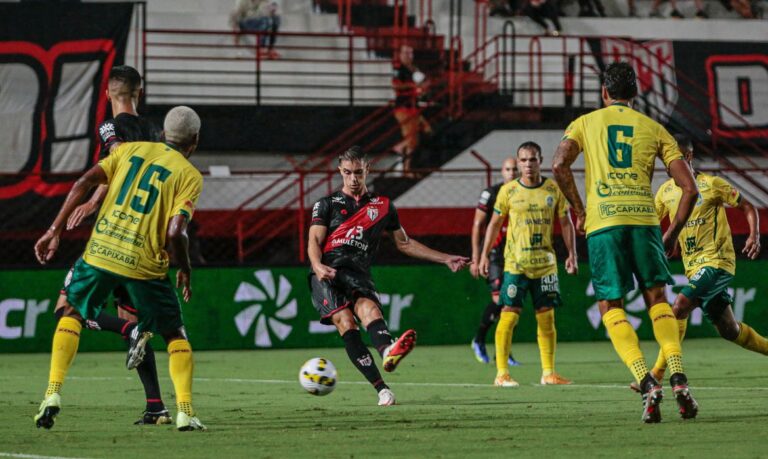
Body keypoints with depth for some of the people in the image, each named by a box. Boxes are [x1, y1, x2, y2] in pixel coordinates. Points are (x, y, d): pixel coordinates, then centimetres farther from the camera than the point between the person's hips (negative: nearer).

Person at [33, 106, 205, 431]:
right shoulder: (190, 175, 3)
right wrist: (185, 271, 6)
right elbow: (175, 232, -10)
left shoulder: (130, 150, 14)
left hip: (100, 251, 2)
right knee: (175, 334, 14)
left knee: (71, 314, 23)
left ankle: (53, 394, 8)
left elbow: (85, 182, 2)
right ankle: (185, 411, 1)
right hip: (144, 264, -2)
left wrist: (55, 231, 4)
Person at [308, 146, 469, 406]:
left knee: (369, 308, -31)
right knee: (345, 322, -26)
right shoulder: (327, 204, 15)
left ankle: (388, 352, -64)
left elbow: (404, 243, 30)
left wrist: (445, 259, 26)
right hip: (327, 274, -2)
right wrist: (318, 266, -18)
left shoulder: (382, 206, 22)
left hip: (358, 274, 2)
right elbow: (314, 241, 4)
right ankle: (381, 389, -37)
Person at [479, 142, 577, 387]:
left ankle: (548, 372, 10)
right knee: (509, 314, -9)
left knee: (547, 316, 3)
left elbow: (566, 223, 9)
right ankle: (501, 373, -5)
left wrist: (571, 254, 1)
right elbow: (495, 223, 9)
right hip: (515, 263, -2)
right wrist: (484, 255, 4)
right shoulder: (508, 191, 1)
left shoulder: (554, 189, 4)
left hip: (545, 263, 2)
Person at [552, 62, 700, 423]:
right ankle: (679, 380, -2)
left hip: (603, 220, -1)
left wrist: (578, 209, 6)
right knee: (657, 299, 15)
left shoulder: (585, 123, 14)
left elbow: (559, 164, -5)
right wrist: (672, 233, 18)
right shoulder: (654, 129, 16)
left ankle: (647, 384, -13)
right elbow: (689, 187, 8)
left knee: (610, 307, 6)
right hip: (644, 217, 1)